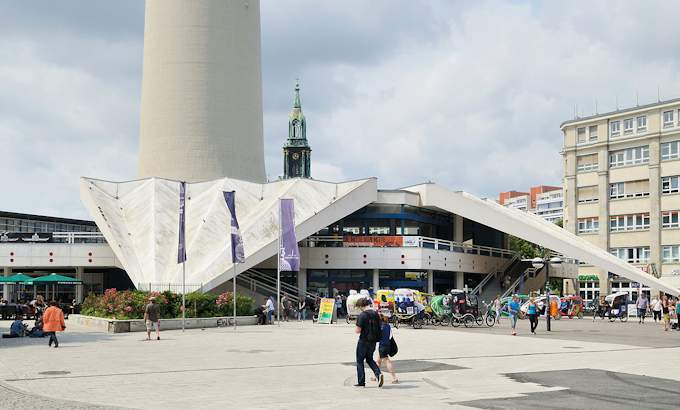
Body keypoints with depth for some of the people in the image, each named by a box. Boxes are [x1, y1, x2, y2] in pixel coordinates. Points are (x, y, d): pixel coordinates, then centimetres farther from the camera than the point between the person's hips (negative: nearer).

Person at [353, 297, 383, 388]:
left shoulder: (362, 315, -17)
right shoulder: (375, 314, 4)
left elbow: (357, 331, -19)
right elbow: (379, 328, 11)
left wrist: (355, 329, 2)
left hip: (363, 341, -6)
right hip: (373, 341, 6)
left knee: (360, 361, 8)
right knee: (369, 359, 21)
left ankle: (361, 382, 11)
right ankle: (378, 374, -2)